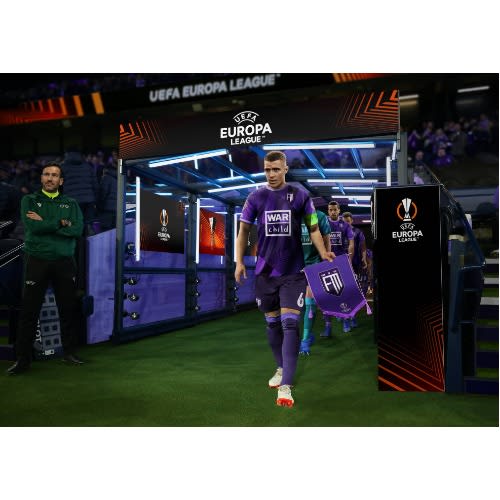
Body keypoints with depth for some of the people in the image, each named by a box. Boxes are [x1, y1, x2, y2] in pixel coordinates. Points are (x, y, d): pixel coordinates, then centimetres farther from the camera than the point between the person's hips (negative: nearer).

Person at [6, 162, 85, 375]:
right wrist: (61, 223, -8)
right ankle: (23, 358, 9)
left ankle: (69, 352, 21)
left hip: (64, 262, 2)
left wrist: (45, 223, -11)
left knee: (67, 309, 8)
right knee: (29, 311, 0)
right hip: (37, 261, -2)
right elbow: (32, 226, -12)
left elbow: (78, 230, -8)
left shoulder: (71, 204, 9)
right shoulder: (29, 200, 6)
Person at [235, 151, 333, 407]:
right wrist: (239, 261, -1)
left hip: (293, 272, -2)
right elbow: (244, 230, 9)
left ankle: (286, 386, -9)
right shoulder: (255, 197, 3)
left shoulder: (300, 196, -1)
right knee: (272, 323, 13)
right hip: (265, 271, 3)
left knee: (290, 323, -10)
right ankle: (281, 368, 35)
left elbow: (313, 228, 6)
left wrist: (324, 253, -9)